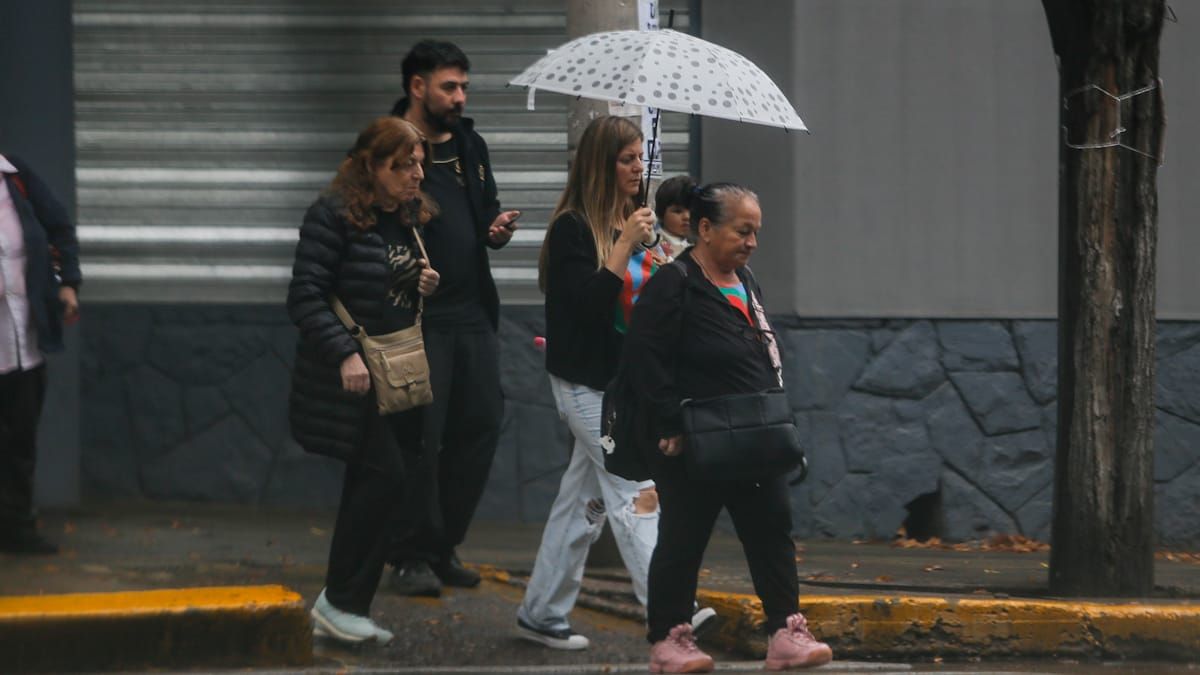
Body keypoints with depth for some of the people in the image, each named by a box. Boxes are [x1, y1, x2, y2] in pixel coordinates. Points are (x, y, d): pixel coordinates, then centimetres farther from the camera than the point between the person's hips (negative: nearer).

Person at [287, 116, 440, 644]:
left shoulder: (408, 218, 12)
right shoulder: (333, 215, -14)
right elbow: (305, 296, -18)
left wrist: (423, 285, 2)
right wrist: (345, 355, -27)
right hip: (350, 377, -8)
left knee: (367, 487, 7)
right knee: (385, 474, -15)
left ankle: (339, 614, 13)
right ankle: (340, 601, -4)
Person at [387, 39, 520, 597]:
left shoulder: (470, 146, 15)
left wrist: (498, 230, 2)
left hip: (473, 314, 7)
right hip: (417, 317, -7)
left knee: (480, 426, 6)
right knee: (420, 435, -6)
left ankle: (445, 547, 17)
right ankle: (412, 556, 2)